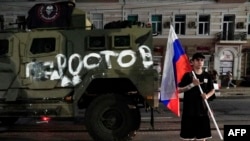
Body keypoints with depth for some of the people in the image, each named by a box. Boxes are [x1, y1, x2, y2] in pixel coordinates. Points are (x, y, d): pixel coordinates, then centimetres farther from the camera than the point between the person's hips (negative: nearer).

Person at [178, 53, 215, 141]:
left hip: (202, 109, 3)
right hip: (189, 109, -3)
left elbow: (212, 90, 13)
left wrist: (207, 95, -8)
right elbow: (179, 90, -7)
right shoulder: (188, 75, -5)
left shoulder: (207, 76, 5)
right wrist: (192, 84, -19)